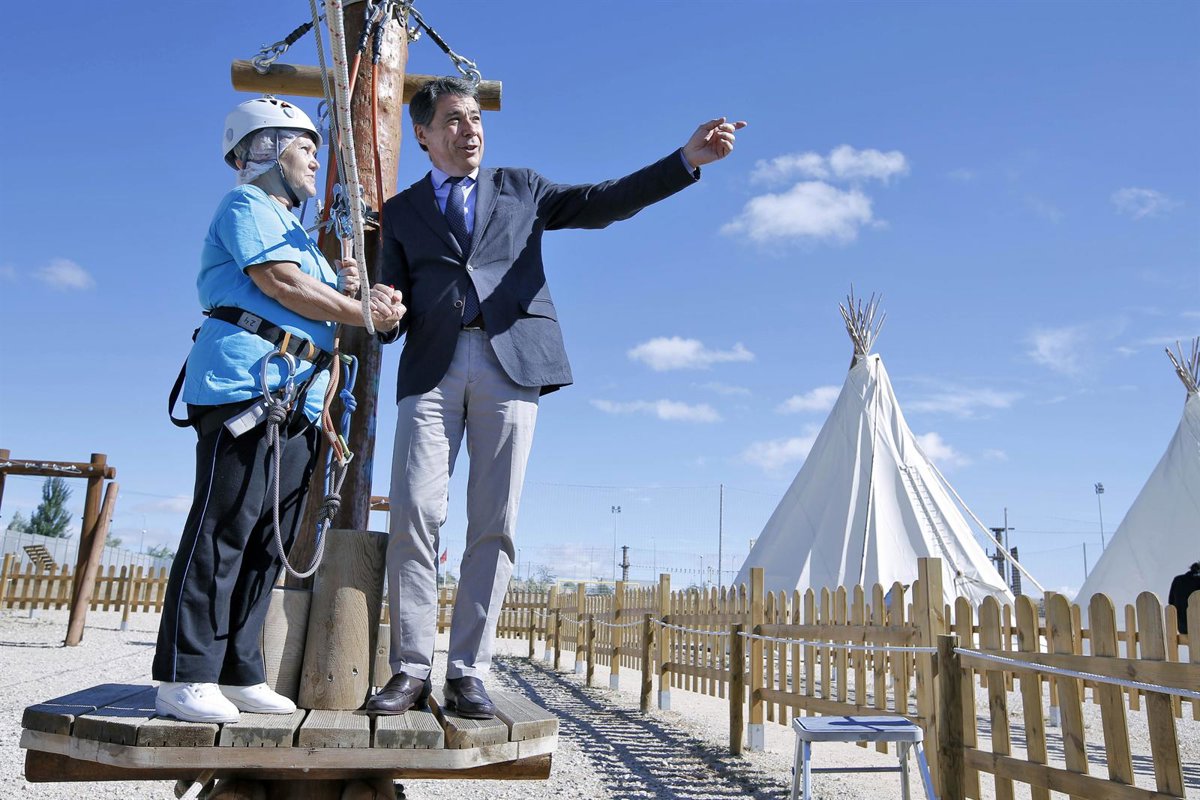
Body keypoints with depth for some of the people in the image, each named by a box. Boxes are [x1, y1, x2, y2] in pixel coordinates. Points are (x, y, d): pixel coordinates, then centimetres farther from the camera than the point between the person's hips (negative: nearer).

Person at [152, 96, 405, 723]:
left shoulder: (291, 229, 33)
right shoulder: (247, 204, 5)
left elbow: (310, 307, 27)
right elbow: (280, 284, -9)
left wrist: (350, 291, 7)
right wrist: (364, 314, -3)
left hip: (297, 396, 9)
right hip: (245, 379, -9)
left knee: (268, 538, 4)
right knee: (224, 527, -12)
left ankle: (237, 673, 7)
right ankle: (184, 677, -8)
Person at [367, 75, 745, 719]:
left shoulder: (521, 189, 22)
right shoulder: (402, 211, 21)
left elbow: (602, 204, 12)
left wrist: (688, 159, 2)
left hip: (511, 364, 0)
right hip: (431, 368, 1)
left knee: (494, 524, -4)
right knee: (413, 515, -9)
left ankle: (467, 673, 3)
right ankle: (410, 670, 0)